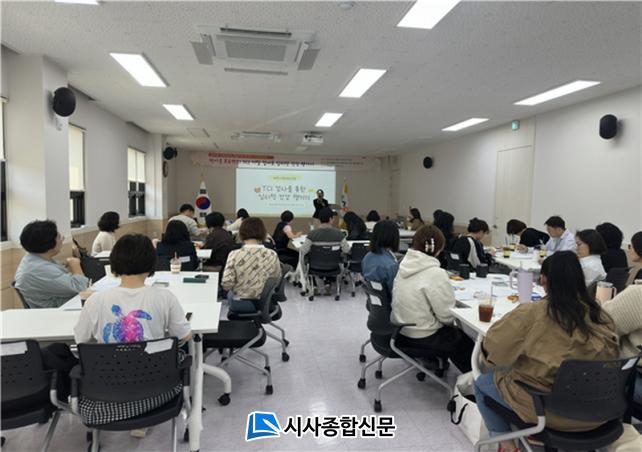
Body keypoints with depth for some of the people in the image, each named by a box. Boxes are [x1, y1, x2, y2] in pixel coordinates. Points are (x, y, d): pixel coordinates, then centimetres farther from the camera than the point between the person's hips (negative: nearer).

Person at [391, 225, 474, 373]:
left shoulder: (405, 265, -3)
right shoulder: (435, 274, -25)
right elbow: (447, 315, -20)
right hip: (421, 337, -7)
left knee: (453, 333, 29)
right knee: (467, 341, 18)